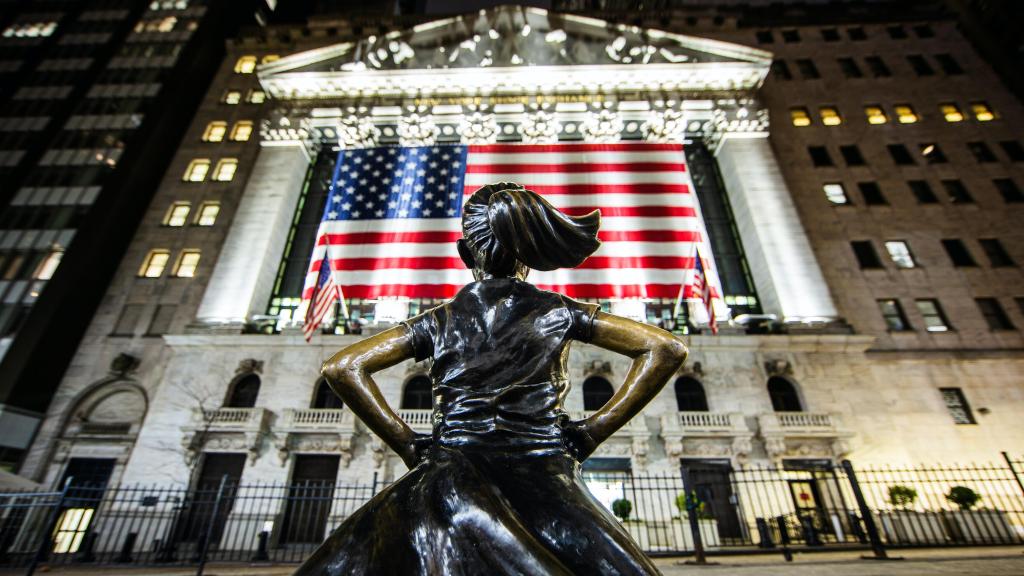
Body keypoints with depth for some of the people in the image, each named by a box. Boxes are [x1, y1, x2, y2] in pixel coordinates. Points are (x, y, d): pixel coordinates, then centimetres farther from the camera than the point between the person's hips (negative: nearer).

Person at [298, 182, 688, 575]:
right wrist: (591, 433, 1)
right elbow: (668, 349, 3)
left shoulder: (439, 320, 8)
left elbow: (341, 368, 6)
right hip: (544, 481, 0)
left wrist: (408, 444, 5)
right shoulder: (559, 311, 5)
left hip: (455, 480, 1)